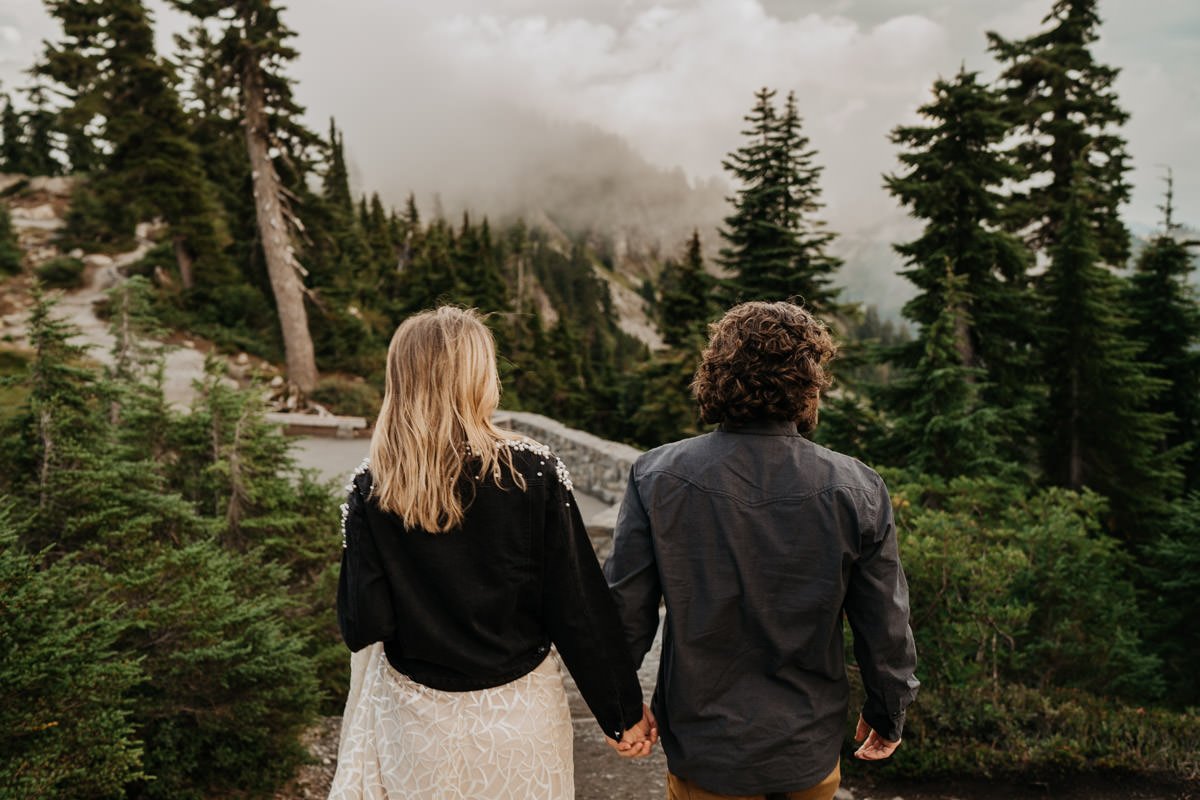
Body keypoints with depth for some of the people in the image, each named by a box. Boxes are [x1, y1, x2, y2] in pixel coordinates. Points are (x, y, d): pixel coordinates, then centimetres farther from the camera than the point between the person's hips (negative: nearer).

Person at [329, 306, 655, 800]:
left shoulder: (370, 491, -12)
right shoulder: (534, 473, -16)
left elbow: (363, 627, -10)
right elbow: (578, 608, -13)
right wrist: (624, 711, -3)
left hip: (416, 719, 1)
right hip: (519, 712, 0)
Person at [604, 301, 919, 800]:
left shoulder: (656, 477, -17)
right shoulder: (857, 492, -16)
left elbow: (626, 612, -10)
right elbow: (886, 632, -7)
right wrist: (887, 715, 11)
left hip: (702, 747, -1)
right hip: (810, 751, 1)